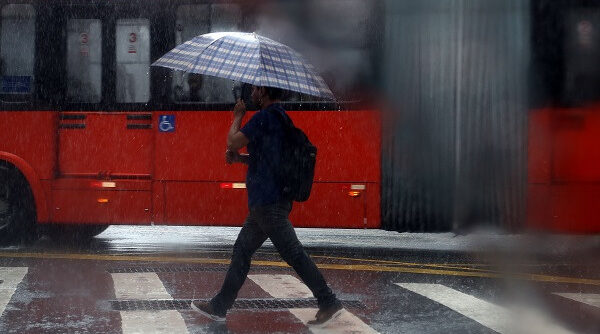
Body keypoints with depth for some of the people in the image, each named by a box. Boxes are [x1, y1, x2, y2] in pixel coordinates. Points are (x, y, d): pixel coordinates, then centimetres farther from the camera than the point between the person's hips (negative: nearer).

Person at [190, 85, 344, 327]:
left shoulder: (266, 117, -15)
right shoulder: (280, 118, 17)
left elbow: (233, 141, -13)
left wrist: (238, 116, 4)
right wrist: (240, 158, 8)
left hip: (268, 202, -11)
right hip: (267, 200, 11)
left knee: (293, 253, -7)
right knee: (241, 251, 14)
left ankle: (329, 303, -4)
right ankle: (219, 307, 19)